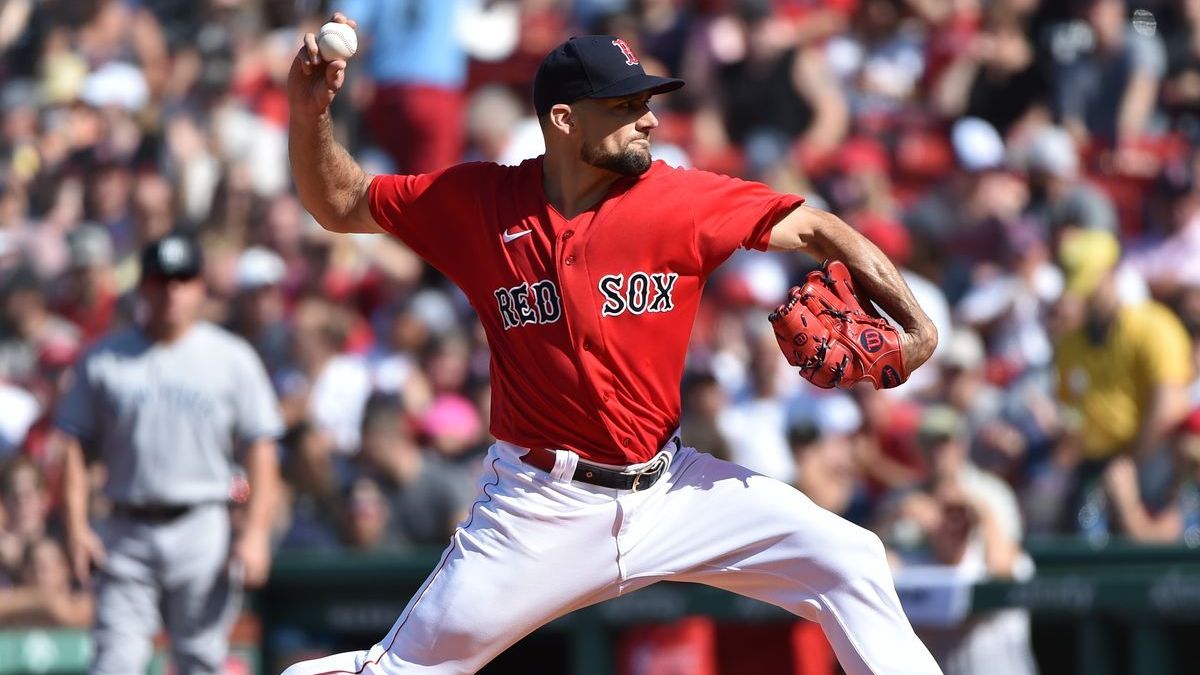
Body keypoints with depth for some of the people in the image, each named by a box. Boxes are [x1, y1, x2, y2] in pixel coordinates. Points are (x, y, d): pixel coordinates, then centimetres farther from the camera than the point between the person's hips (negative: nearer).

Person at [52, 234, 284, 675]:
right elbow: (72, 447, 7)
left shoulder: (232, 358, 6)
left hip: (202, 531, 0)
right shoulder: (103, 359, 8)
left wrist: (255, 533, -7)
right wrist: (76, 528, -3)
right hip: (126, 535, 1)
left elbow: (261, 452, 3)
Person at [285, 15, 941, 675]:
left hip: (669, 488, 2)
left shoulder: (681, 200, -6)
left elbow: (815, 230, -3)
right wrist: (309, 113, -11)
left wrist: (918, 328, -14)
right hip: (539, 512, -2)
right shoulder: (478, 203, -4)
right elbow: (339, 206, 6)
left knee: (848, 560, -7)